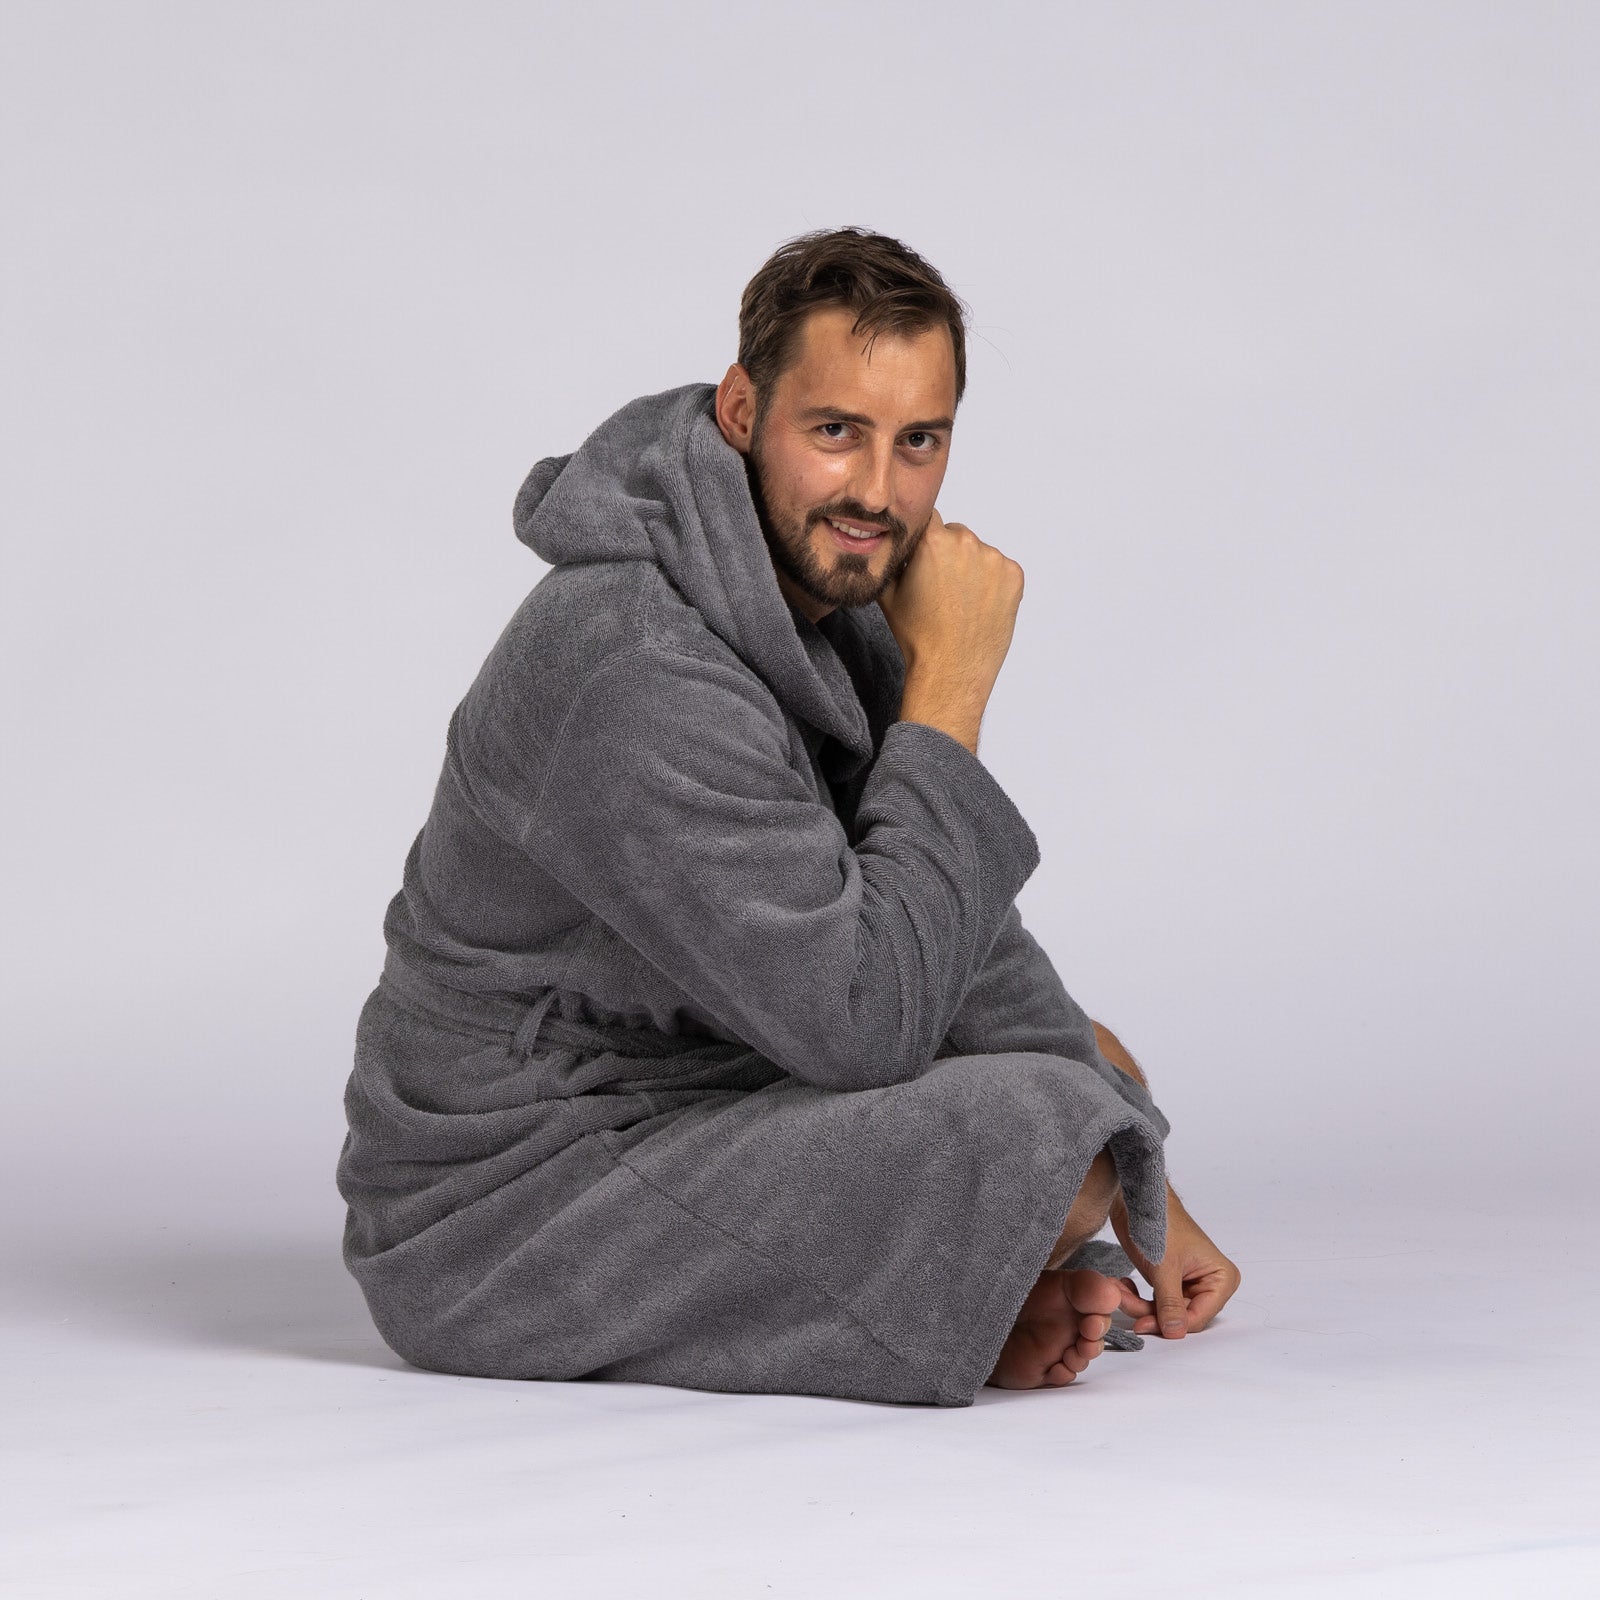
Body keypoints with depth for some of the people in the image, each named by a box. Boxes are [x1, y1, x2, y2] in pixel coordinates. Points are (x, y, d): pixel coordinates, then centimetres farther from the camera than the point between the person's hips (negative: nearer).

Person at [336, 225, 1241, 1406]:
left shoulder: (835, 588, 3)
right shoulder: (639, 673, -27)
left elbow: (956, 926, 12)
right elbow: (864, 1020, -27)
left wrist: (1135, 1187, 6)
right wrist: (951, 689, -21)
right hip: (510, 1211, -10)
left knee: (1099, 1072, 17)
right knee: (1042, 1124, -24)